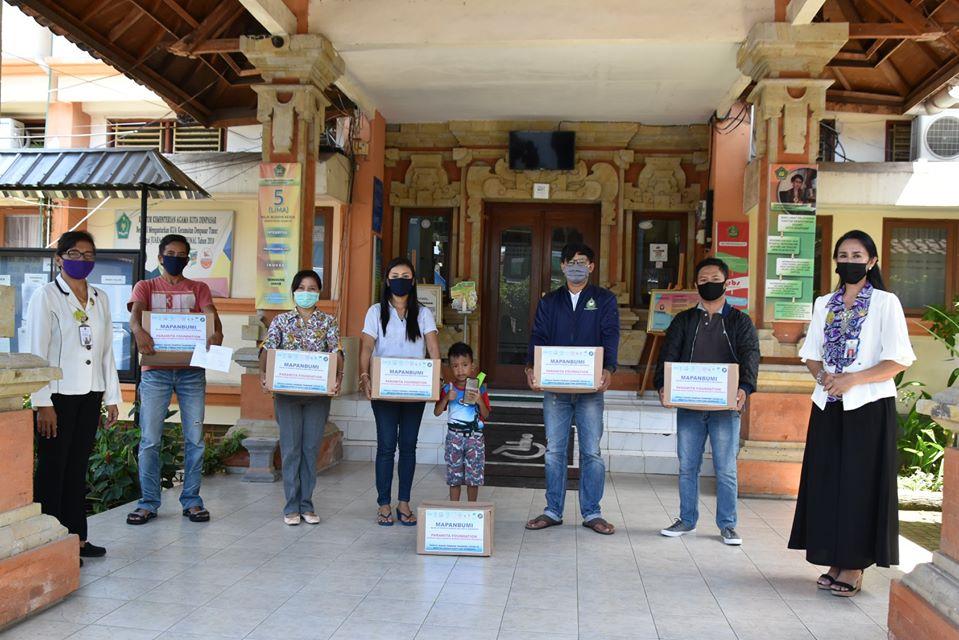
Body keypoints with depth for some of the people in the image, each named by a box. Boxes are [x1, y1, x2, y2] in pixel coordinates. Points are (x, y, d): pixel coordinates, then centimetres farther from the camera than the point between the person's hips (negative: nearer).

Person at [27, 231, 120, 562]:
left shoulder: (100, 299, 12)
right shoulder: (46, 296, -5)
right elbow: (37, 352, -9)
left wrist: (112, 397, 10)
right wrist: (42, 403, -14)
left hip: (90, 395, 5)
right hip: (59, 395, -5)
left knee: (78, 467, 11)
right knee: (52, 468, 1)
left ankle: (76, 537, 19)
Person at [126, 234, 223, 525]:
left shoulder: (199, 289, 13)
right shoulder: (146, 287, 11)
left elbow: (211, 315, -4)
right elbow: (135, 312, -9)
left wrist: (216, 332, -28)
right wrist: (138, 330, -33)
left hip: (192, 371, 1)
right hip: (156, 371, -1)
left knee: (195, 438, 3)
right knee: (150, 440, 0)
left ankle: (191, 500, 13)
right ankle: (148, 503, 9)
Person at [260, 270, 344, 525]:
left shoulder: (328, 321, 6)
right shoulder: (281, 320, 7)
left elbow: (336, 351, -6)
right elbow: (267, 348, -5)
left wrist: (338, 375, -25)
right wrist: (263, 372, -24)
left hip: (319, 392, 1)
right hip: (286, 390, 0)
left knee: (311, 448, 5)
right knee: (290, 448, 1)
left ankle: (306, 504, 15)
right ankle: (291, 506, 10)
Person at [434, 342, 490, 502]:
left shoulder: (479, 389, -2)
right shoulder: (448, 388, 1)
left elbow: (486, 415, -2)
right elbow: (437, 412, 0)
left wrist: (479, 401, -20)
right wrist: (446, 398, -15)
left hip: (474, 436, -1)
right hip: (454, 435, 1)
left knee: (474, 476, 5)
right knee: (454, 476, 7)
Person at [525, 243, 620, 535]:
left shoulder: (604, 300, 7)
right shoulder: (549, 302, 12)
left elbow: (610, 337, -5)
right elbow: (538, 337, 3)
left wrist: (608, 369, -23)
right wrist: (531, 367, -16)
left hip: (591, 387, -2)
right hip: (555, 386, 2)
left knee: (591, 452, 2)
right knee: (554, 451, 6)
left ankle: (592, 513, 13)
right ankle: (553, 511, 17)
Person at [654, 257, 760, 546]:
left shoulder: (740, 321, 7)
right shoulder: (683, 321, 12)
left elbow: (750, 356, -6)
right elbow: (668, 355, 2)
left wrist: (745, 387, -25)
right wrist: (662, 386, -17)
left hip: (725, 406, -2)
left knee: (726, 468, 2)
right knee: (687, 466, 8)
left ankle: (727, 524, 14)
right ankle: (687, 519, 21)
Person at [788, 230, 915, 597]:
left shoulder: (886, 303, -3)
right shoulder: (824, 304, 12)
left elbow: (898, 361, -8)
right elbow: (811, 354, 15)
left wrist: (852, 379, -17)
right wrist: (823, 376, -5)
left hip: (868, 407, -5)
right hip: (828, 406, 5)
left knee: (860, 485, -1)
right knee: (827, 483, 5)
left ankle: (855, 567, 7)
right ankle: (835, 562, 15)